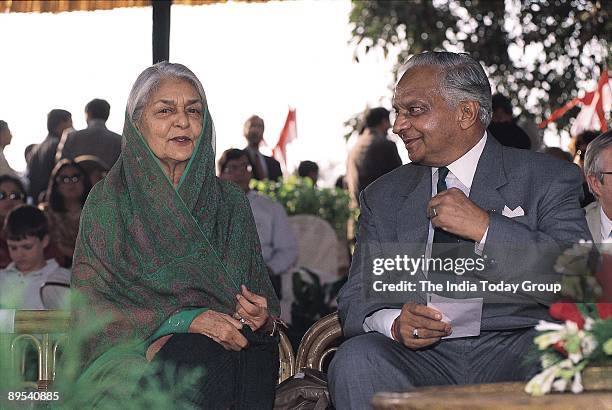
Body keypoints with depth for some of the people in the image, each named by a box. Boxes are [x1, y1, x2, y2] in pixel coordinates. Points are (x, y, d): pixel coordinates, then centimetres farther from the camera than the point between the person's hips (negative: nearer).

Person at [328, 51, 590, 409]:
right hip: (424, 360, 3)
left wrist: (485, 227, -15)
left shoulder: (548, 179, 6)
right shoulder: (383, 197, 17)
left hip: (514, 352, -2)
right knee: (355, 359, -28)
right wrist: (393, 323, -14)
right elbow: (356, 302, 11)